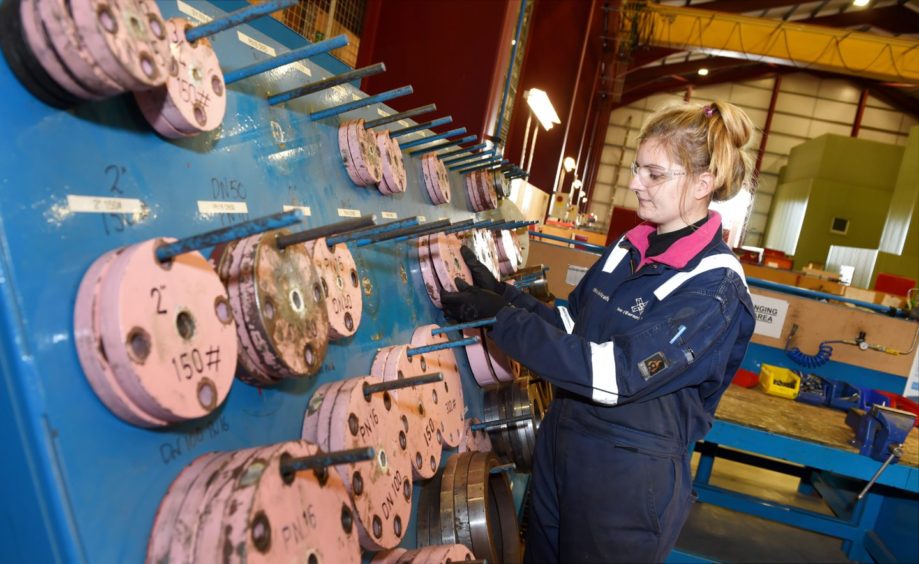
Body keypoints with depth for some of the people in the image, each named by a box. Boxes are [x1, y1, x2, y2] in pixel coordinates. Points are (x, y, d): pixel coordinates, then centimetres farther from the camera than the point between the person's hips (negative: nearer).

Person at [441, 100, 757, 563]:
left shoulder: (715, 290, -19)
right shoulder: (629, 247, 3)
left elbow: (615, 373, -28)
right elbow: (569, 325, 8)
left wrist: (502, 318, -27)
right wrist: (498, 291, -5)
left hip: (630, 480, -6)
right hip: (559, 446, 7)